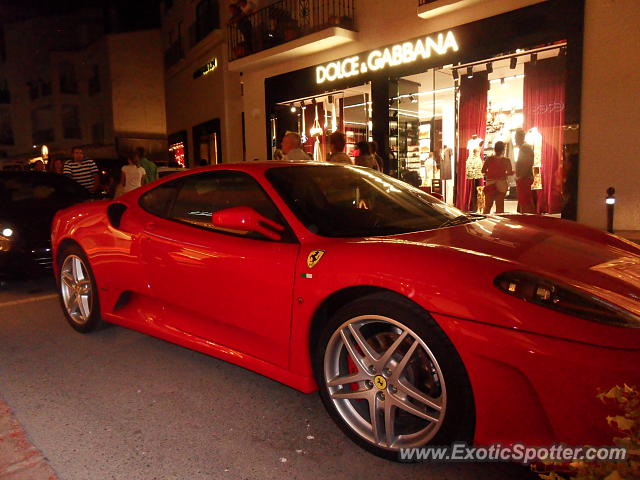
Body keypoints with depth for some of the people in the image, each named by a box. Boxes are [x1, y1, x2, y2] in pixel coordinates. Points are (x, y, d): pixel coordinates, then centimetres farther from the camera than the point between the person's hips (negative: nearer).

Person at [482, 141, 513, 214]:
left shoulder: (489, 159, -4)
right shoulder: (506, 160, -3)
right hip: (501, 184, 0)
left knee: (487, 205, 9)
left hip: (490, 184, 0)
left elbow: (483, 170, -4)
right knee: (500, 205, 5)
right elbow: (510, 172, -5)